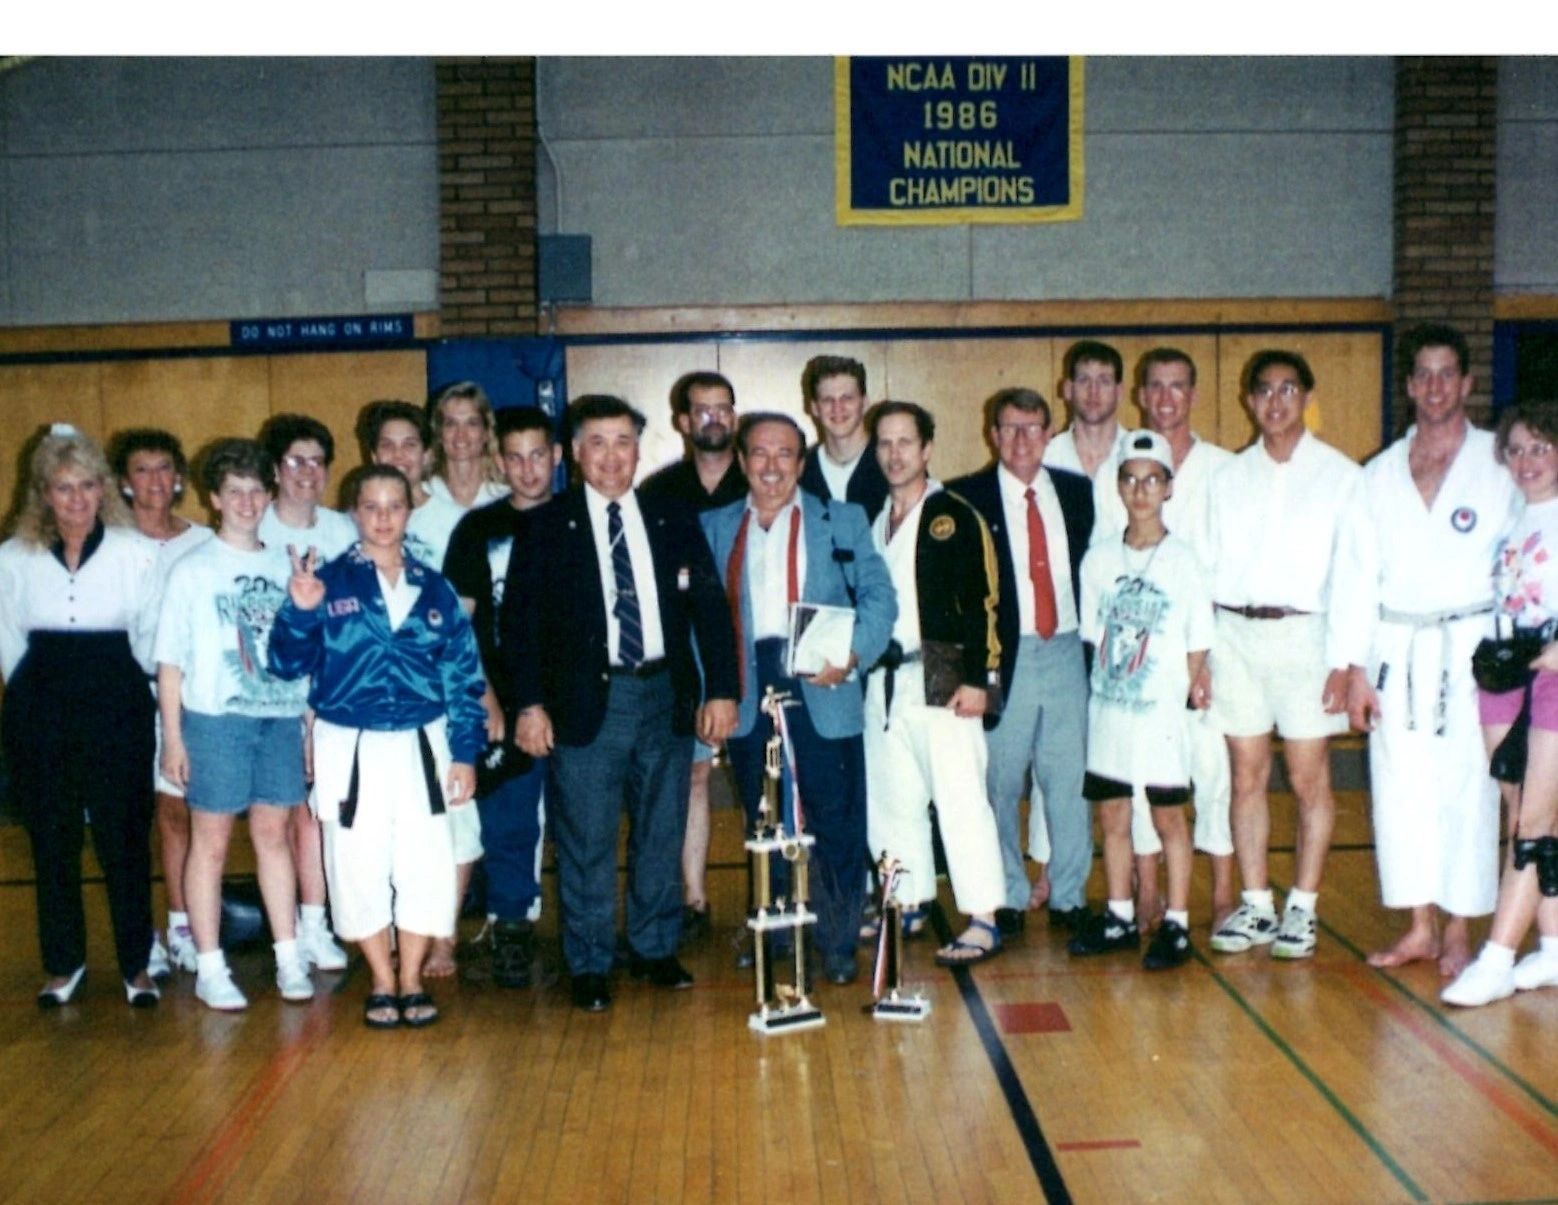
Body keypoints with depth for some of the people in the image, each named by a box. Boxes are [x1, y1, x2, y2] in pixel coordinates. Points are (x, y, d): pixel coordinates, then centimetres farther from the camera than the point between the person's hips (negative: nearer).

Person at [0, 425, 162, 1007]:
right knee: (52, 841, 9)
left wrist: (112, 687, 9)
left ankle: (136, 964, 14)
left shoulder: (133, 554, -5)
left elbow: (150, 637, 4)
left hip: (117, 712, -2)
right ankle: (63, 963, 23)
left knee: (125, 838, 1)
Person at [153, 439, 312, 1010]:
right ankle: (209, 968, 11)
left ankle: (288, 956, 16)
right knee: (211, 840, 3)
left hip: (281, 716, 3)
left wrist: (313, 720, 5)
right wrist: (172, 737, -4)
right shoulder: (192, 570, 1)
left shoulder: (284, 566, 9)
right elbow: (170, 660, 0)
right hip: (214, 719, -2)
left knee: (273, 834, 9)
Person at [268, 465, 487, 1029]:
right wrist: (300, 612, -20)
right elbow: (288, 665, -3)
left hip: (420, 746, 1)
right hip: (350, 749, -1)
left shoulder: (433, 589, 6)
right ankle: (382, 984, 21)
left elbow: (463, 675, 7)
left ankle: (411, 982, 19)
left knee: (426, 865, 1)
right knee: (359, 867, 5)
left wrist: (465, 752, 2)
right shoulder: (328, 581, 1)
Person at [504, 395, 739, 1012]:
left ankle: (655, 950, 26)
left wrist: (721, 689, 1)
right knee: (586, 843, 1)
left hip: (666, 695, 3)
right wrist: (530, 703, -9)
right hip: (587, 701, -3)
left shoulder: (675, 523, 9)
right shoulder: (544, 528, 2)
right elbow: (519, 621, -1)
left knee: (661, 835, 11)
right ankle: (589, 966, 14)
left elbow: (711, 610, 9)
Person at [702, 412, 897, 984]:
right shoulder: (715, 527, 13)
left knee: (835, 822, -1)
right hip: (747, 694, 2)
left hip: (819, 689, -2)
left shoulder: (841, 520, 9)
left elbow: (878, 594, 2)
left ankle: (839, 943, 11)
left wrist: (852, 655, -15)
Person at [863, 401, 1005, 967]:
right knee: (889, 798, 12)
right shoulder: (870, 520, 14)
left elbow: (980, 602, -9)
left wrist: (976, 678, -14)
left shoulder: (955, 517, -4)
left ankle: (983, 920, -2)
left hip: (941, 680, -6)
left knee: (961, 797, -7)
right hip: (882, 680, 6)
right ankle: (909, 902, 25)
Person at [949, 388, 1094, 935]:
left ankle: (1069, 895, 18)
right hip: (1003, 655, -3)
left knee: (1069, 778, 6)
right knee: (1000, 783, 5)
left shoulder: (1077, 491, 10)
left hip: (1066, 652, 3)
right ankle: (1008, 896, 18)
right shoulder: (966, 498, -2)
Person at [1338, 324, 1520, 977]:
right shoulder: (1379, 473, 11)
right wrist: (1356, 668, 3)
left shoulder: (1499, 464, 3)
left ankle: (1458, 933, 10)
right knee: (1400, 790, 5)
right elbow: (1359, 574, 9)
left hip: (1469, 647, -3)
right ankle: (1419, 928, 16)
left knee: (1467, 791, -1)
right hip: (1396, 651, 3)